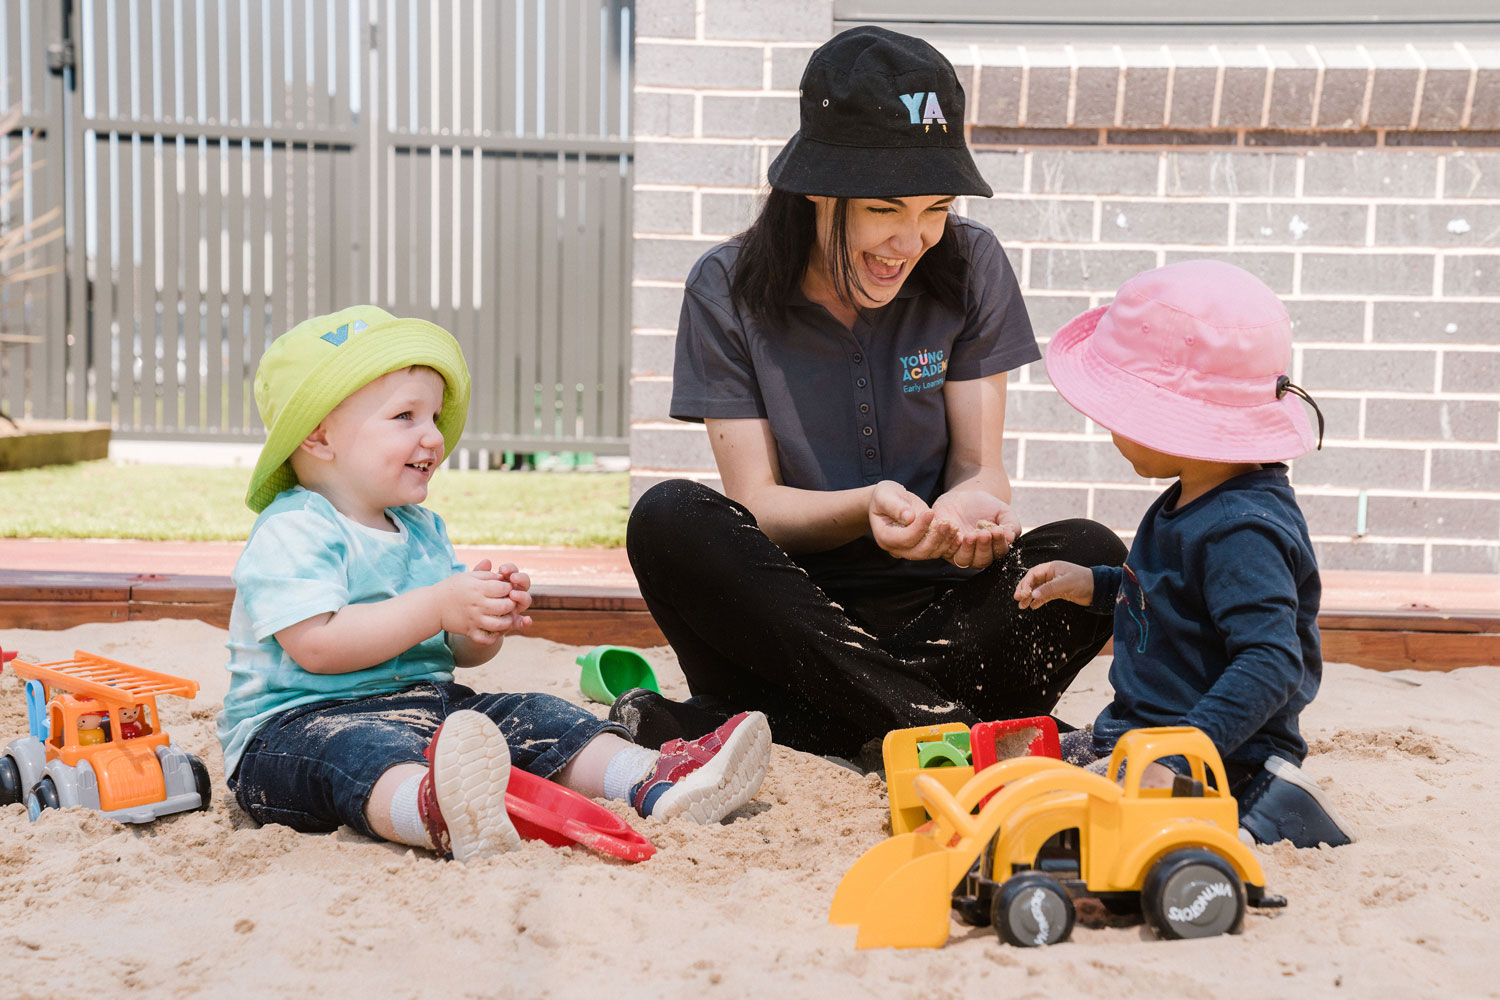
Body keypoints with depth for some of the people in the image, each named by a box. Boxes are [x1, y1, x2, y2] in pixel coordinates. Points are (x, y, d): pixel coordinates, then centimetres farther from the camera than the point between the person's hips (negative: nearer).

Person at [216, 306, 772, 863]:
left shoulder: (421, 527, 18)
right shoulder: (293, 530, -9)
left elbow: (461, 652, 18)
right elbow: (315, 646, -23)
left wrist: (492, 620, -7)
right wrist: (437, 606, -23)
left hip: (427, 701, 8)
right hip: (302, 720, -8)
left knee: (533, 717, -9)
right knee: (359, 750, -40)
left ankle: (652, 781, -30)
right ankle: (441, 816, -72)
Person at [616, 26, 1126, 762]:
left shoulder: (969, 268, 0)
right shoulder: (728, 290, -5)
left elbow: (979, 464, 0)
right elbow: (756, 503, -7)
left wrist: (967, 506, -26)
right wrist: (868, 508, -29)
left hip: (933, 609, 2)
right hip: (785, 605, -1)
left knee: (1091, 555, -26)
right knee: (669, 519, -29)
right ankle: (954, 732, -34)